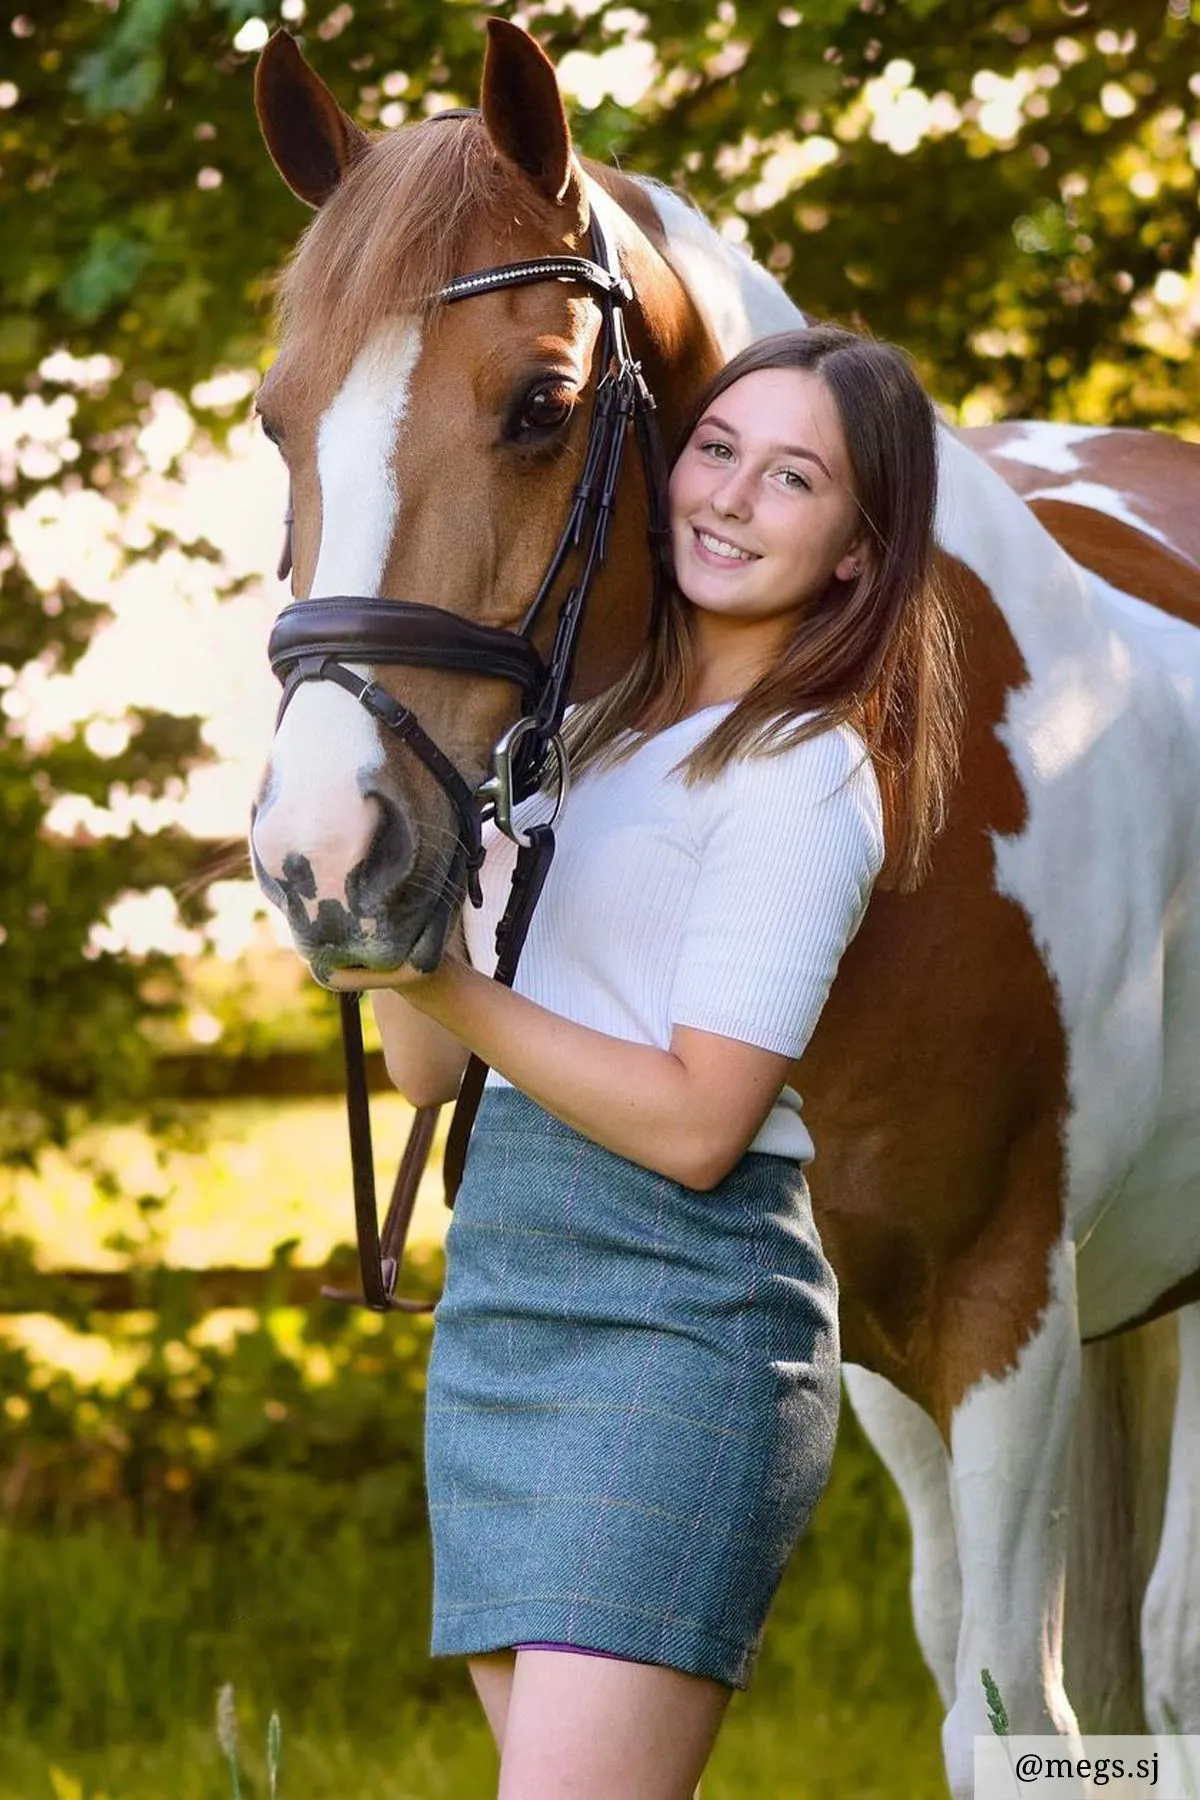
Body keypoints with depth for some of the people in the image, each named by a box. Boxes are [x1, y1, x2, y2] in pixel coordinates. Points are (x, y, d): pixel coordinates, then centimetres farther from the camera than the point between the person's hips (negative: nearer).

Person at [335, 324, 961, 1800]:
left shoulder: (806, 774, -8)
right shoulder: (585, 723, 15)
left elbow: (696, 1124, -15)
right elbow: (426, 1070, 13)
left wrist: (453, 986, -17)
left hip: (674, 1311, -8)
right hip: (496, 1296, 9)